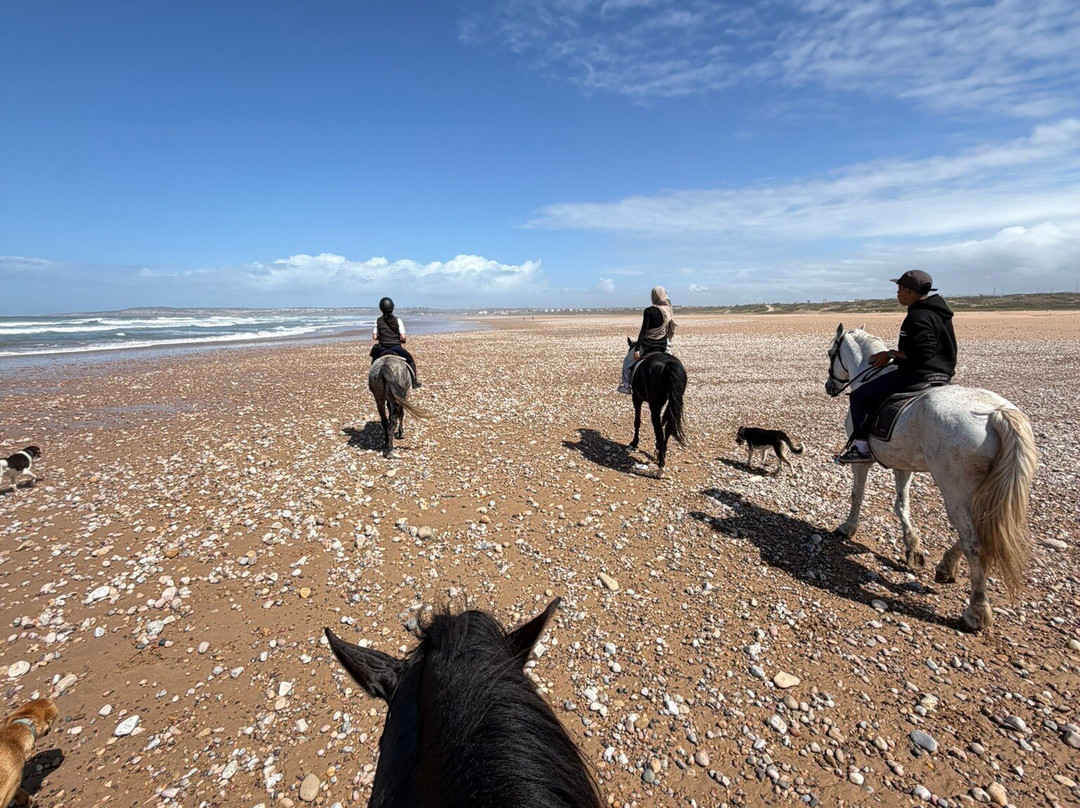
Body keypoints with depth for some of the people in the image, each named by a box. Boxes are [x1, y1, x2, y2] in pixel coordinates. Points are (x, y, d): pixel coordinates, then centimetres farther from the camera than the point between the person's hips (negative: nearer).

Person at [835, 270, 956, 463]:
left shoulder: (918, 317, -19)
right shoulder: (939, 312, 15)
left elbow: (921, 352, -27)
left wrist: (891, 355, -17)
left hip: (917, 375, -11)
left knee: (860, 396, -8)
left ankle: (861, 446, -8)